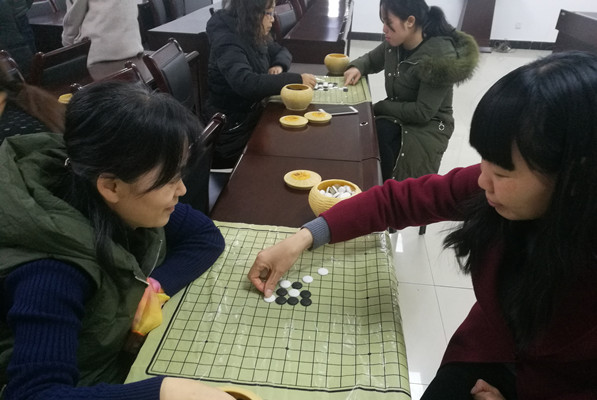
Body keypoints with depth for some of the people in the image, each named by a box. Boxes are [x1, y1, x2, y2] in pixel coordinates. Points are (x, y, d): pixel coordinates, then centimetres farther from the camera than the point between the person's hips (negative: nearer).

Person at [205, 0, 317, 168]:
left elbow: (281, 52, 19)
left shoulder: (256, 37, 4)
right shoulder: (228, 44, -22)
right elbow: (247, 84, -38)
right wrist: (296, 80, -33)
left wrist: (279, 66, -6)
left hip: (252, 114, 8)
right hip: (233, 131, -8)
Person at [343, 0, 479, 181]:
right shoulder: (395, 43, -3)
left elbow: (422, 112, -24)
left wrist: (378, 107, -17)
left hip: (428, 127, -6)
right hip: (397, 116, 6)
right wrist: (356, 68, -6)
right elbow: (371, 59, 18)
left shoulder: (440, 57, -23)